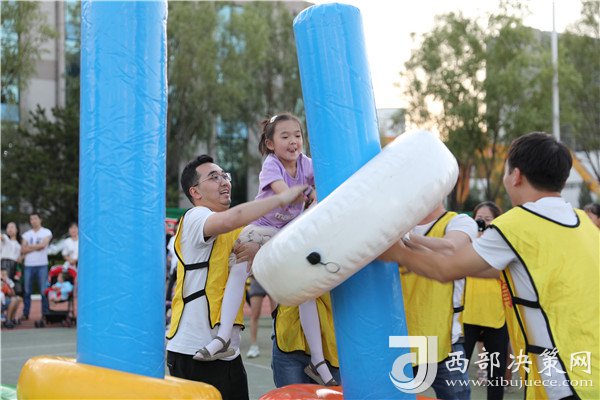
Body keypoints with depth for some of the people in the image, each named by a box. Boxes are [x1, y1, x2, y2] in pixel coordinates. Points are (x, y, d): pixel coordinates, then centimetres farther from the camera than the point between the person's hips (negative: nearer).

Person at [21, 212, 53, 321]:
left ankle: (45, 313, -1)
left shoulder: (46, 232, 5)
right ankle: (25, 313, 9)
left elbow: (42, 245, -11)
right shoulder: (27, 234, 15)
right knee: (27, 291, 2)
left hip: (42, 265, -3)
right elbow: (23, 250, 5)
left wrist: (29, 247, 0)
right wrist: (36, 247, -6)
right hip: (28, 265, 3)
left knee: (44, 290, -5)